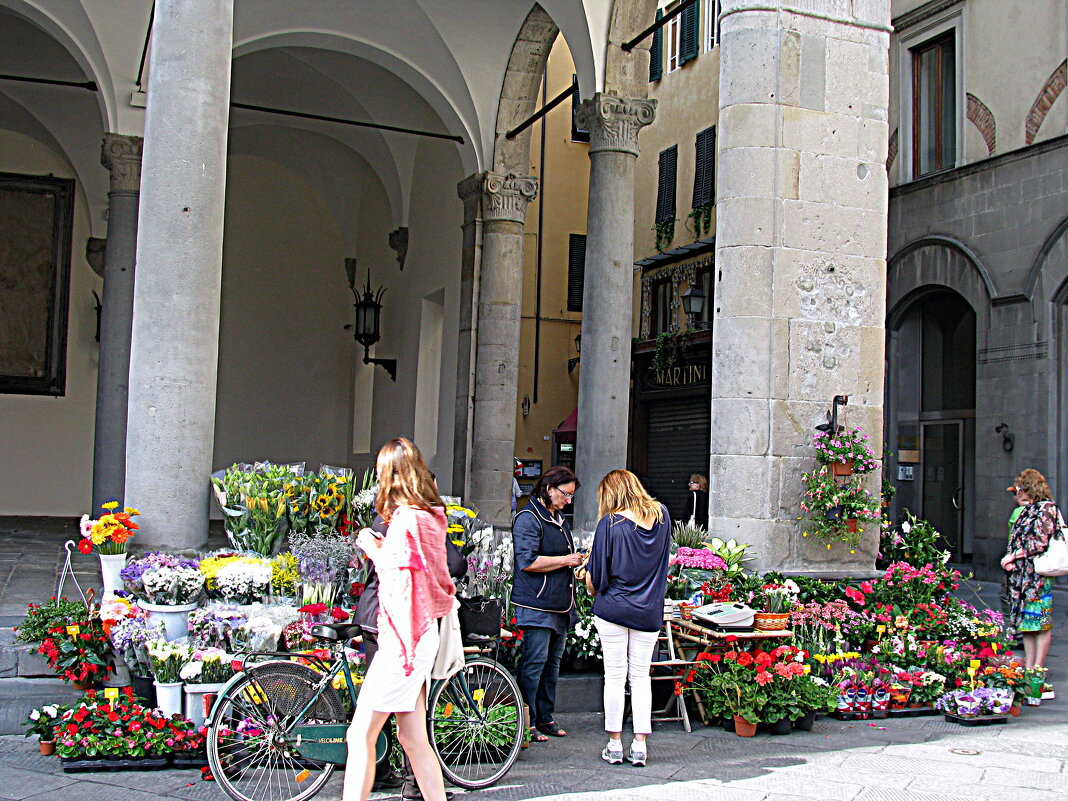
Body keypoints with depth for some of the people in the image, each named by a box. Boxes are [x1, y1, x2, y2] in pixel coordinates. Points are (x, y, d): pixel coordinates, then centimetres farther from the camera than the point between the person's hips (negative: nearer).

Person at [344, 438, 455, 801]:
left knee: (360, 736, -5)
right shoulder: (431, 516, 12)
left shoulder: (405, 520, -16)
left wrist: (374, 551, -8)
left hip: (403, 635, -10)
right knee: (413, 738, 13)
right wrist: (384, 549, 15)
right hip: (422, 635, 10)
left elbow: (397, 584, -20)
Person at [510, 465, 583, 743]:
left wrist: (577, 561, 16)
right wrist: (565, 560, -15)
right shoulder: (528, 519, -10)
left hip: (560, 604, 9)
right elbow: (527, 561, -19)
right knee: (534, 662, -7)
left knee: (553, 661, 12)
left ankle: (545, 718, 20)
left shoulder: (559, 518, 18)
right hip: (537, 603, -9)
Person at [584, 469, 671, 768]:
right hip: (649, 612, 3)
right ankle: (640, 747, 10)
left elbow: (596, 575, -8)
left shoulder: (610, 523, -11)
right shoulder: (662, 516, 1)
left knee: (614, 675, 5)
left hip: (613, 609, -3)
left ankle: (615, 746, 11)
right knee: (641, 676, 10)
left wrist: (593, 589, 12)